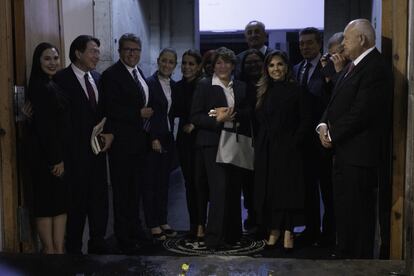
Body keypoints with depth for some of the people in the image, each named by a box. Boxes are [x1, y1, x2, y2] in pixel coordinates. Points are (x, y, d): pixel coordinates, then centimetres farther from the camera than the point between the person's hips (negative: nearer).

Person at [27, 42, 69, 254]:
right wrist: (56, 159, -18)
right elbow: (44, 126, -19)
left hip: (59, 153, 9)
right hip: (47, 155, -9)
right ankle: (49, 250, 10)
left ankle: (59, 249, 16)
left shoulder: (52, 85, 13)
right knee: (47, 203, 1)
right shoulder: (39, 87, -14)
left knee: (61, 201, 10)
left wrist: (62, 157, 10)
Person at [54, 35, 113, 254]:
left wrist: (109, 133, -2)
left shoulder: (97, 78, 11)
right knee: (76, 201, 3)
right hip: (76, 151, -6)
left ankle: (98, 244, 23)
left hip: (98, 148, 6)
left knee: (99, 197, 11)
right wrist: (93, 136, -12)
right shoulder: (62, 79, -9)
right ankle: (74, 248, 16)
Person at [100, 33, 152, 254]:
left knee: (135, 188, 16)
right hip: (122, 142, -8)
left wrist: (146, 113, 10)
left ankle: (135, 230, 28)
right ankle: (124, 238, 10)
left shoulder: (139, 73, 14)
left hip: (139, 141, 8)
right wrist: (139, 113, -17)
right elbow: (111, 110, -20)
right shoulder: (111, 75, -12)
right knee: (123, 191, 0)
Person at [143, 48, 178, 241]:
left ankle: (163, 221, 21)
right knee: (151, 182, 2)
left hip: (167, 139, 6)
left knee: (164, 181, 12)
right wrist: (153, 139, -14)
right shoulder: (149, 83, -10)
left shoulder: (173, 85, 10)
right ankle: (153, 225, 9)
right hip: (152, 139, -6)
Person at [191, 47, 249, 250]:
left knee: (233, 188, 7)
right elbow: (195, 117, -3)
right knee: (219, 188, -13)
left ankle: (232, 233, 21)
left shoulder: (240, 87, 15)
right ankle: (214, 238, -7)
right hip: (212, 143, -4)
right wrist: (217, 119, -18)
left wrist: (232, 114, -9)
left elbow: (247, 113, 9)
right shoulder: (204, 86, 2)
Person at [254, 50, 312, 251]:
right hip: (265, 149, 4)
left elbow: (306, 121, -5)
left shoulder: (297, 91, -2)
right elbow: (258, 120, 12)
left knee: (288, 187, -2)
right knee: (267, 188, 4)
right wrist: (259, 144, 2)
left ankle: (288, 231, 5)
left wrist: (295, 143, -12)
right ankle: (273, 229, 13)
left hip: (288, 148, -4)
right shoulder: (263, 92, 11)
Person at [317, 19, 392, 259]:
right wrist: (324, 125, 0)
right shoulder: (353, 66, 16)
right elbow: (336, 103, 17)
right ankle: (344, 253, 31)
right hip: (343, 150, 10)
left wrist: (333, 134, -12)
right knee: (343, 208, 18)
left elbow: (361, 113, -21)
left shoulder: (375, 68, -15)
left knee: (359, 210, -1)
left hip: (359, 152, -10)